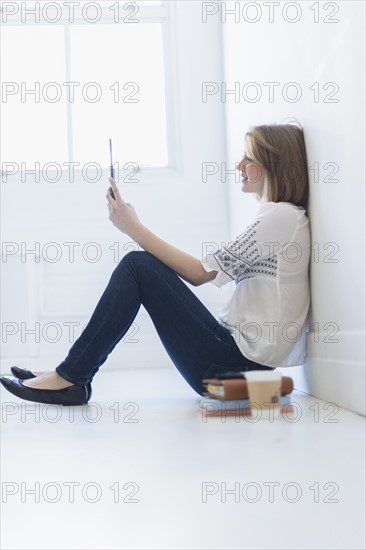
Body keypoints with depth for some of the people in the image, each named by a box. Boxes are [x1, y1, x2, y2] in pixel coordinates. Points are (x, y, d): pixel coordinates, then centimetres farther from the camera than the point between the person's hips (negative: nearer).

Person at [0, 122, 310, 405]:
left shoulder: (282, 215, -10)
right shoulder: (275, 216, 19)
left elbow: (199, 273, -13)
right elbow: (207, 272, 13)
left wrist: (134, 227, -9)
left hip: (237, 363, -9)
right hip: (238, 357, 9)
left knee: (138, 266, -11)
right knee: (140, 263, 7)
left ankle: (70, 378, -5)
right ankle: (70, 377, 5)